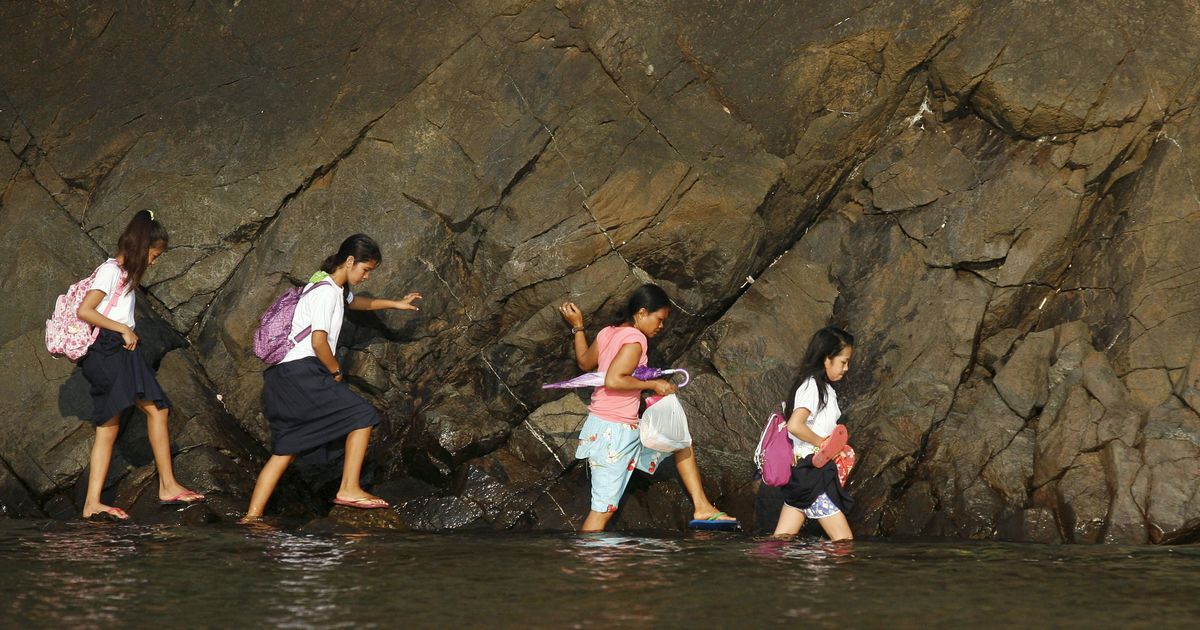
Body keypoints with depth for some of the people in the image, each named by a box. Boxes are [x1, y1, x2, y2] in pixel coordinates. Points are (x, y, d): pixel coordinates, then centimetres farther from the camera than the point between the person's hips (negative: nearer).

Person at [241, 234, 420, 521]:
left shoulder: (336, 289, 21)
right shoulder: (326, 291, -11)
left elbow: (356, 301, 46)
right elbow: (319, 341, -19)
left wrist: (395, 304, 47)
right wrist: (336, 372, -5)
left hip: (282, 377, 10)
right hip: (302, 373, -10)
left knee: (286, 450, 8)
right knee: (362, 414, -6)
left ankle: (252, 516, 5)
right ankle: (349, 489, -7)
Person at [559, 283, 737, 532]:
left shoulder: (607, 333, 8)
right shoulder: (635, 338, -17)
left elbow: (585, 363, 25)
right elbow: (613, 381, -27)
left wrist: (577, 326, 34)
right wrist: (653, 384, -17)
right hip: (615, 432, -10)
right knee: (604, 509, -6)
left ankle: (702, 507, 18)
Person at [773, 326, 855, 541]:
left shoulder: (825, 388, 16)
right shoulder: (811, 387, -14)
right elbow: (795, 425, -27)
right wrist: (823, 443, -16)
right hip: (812, 470, -10)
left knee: (782, 539, 7)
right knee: (844, 541, -7)